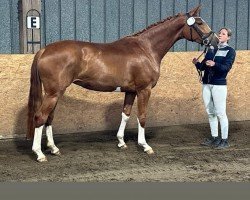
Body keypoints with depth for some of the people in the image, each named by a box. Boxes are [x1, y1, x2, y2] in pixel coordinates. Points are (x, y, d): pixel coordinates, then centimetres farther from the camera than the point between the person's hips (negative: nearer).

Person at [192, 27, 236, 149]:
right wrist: (197, 64, -8)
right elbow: (203, 66, 13)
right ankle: (214, 138, 20)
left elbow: (226, 67, -15)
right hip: (206, 84, 6)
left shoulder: (230, 51, -1)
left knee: (220, 113, -6)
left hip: (219, 85, -6)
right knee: (210, 113, 10)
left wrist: (214, 64, -32)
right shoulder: (211, 49, 15)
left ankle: (224, 140, 0)